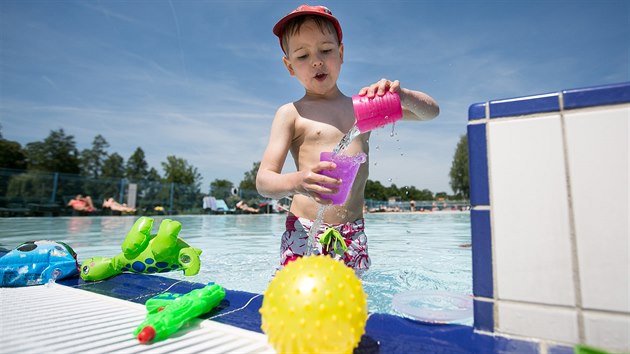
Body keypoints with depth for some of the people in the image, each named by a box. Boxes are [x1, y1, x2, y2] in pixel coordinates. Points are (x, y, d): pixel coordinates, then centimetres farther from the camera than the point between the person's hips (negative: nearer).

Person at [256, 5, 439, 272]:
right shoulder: (291, 114, 1)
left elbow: (431, 111, 10)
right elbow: (263, 181, -6)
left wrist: (401, 95, -12)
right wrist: (296, 182, -29)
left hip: (353, 236, 3)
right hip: (304, 231, -2)